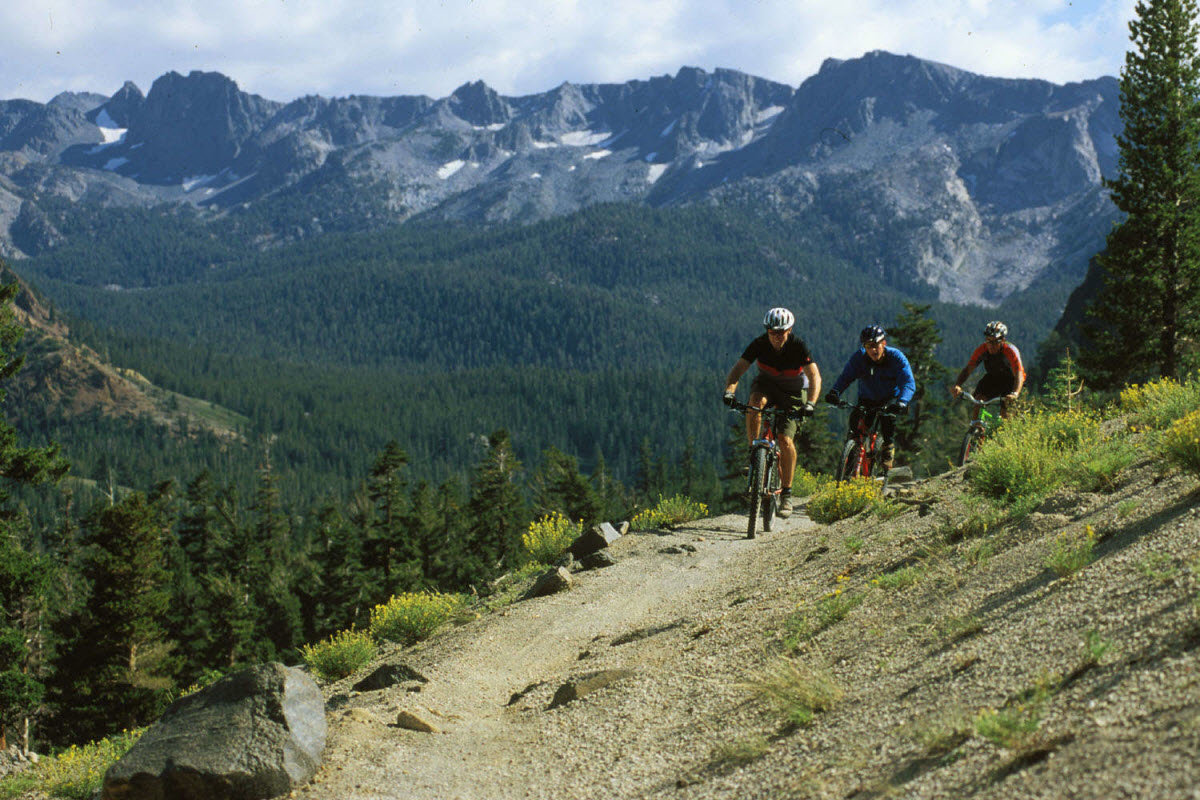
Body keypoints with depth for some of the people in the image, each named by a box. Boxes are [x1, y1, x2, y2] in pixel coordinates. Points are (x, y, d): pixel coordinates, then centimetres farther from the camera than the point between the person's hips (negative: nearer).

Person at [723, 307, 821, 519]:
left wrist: (809, 403, -46)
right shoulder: (760, 344, -22)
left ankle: (786, 493, -2)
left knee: (786, 440, -15)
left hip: (793, 392, -1)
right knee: (755, 402, -36)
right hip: (766, 383, 2)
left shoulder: (798, 346, -26)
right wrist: (729, 391, -45)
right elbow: (738, 368, -26)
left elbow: (815, 377, -30)